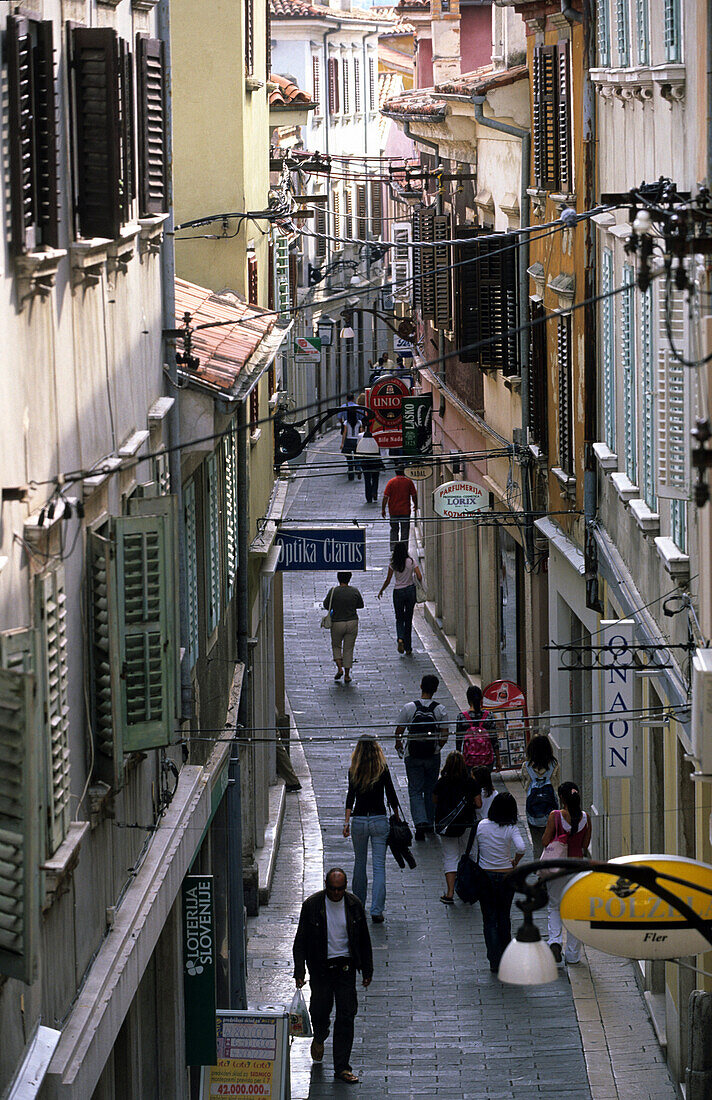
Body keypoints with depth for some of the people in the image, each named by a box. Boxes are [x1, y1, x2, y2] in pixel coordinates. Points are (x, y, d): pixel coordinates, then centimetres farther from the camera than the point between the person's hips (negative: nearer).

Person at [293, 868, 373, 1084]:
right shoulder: (312, 905, -8)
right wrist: (299, 972, -11)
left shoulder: (354, 905, -1)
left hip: (345, 967, 1)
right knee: (320, 1011, 4)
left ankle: (342, 1067, 3)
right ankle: (319, 1038, 41)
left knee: (346, 1015, -2)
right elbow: (300, 942, -5)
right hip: (320, 967, -1)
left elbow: (364, 940, 9)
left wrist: (367, 971, 9)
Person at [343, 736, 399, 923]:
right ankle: (376, 910, -11)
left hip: (359, 821, 1)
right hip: (379, 820, -1)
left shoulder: (354, 770, -3)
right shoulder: (383, 769, -4)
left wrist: (347, 821, -11)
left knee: (359, 863, 18)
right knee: (379, 867, -2)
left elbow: (351, 796, -9)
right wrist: (397, 817, 12)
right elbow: (391, 795, -1)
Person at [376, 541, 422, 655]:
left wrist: (381, 591, 13)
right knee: (408, 619, 11)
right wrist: (420, 585, 11)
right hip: (410, 590, 1)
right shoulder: (411, 562, -7)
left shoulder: (393, 564, -7)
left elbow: (387, 581, -2)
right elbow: (419, 577, -10)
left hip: (398, 592, -1)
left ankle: (400, 638, -18)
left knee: (399, 619, 12)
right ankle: (408, 648, 12)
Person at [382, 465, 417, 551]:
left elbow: (385, 497, -7)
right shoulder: (408, 482, -3)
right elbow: (414, 495, 1)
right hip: (405, 511, 0)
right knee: (405, 531, 5)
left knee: (394, 530, 10)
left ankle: (393, 549, 1)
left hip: (393, 511, 0)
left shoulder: (391, 482, -4)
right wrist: (415, 505, 18)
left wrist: (383, 509, 0)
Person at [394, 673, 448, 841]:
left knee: (415, 791, 2)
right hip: (433, 756, 1)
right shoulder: (440, 710, -8)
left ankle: (420, 822, -16)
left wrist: (398, 745, 17)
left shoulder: (409, 708, -10)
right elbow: (444, 736, -5)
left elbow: (399, 731, -5)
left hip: (413, 756, -1)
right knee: (430, 790, 17)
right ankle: (430, 823, 26)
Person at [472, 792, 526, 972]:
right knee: (504, 917, 18)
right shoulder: (511, 828, -10)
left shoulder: (481, 826, -5)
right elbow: (521, 848, -26)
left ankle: (495, 961, 1)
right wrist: (514, 863, -6)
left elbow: (472, 852, -2)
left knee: (489, 920, 6)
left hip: (484, 875, 0)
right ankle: (506, 956, 30)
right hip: (506, 876, 0)